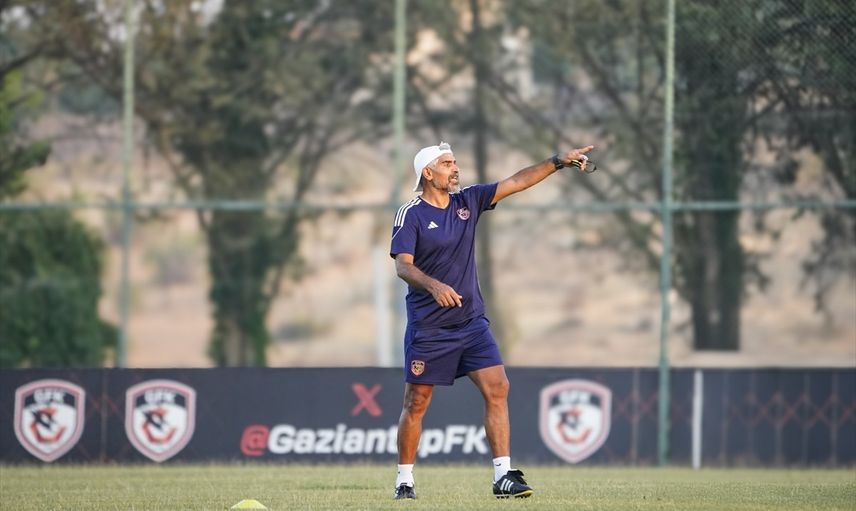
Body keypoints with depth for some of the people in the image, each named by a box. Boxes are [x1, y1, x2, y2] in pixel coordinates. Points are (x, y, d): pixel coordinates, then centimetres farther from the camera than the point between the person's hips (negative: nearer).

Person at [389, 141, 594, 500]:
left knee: (497, 388, -9)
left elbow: (516, 183, 7)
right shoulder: (411, 214, -8)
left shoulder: (467, 201, 8)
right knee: (416, 402, 0)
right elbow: (403, 265, -18)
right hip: (428, 328, -5)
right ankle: (404, 480, 13)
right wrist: (434, 286, -36)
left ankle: (503, 476, -10)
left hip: (471, 322, 5)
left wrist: (558, 162, -2)